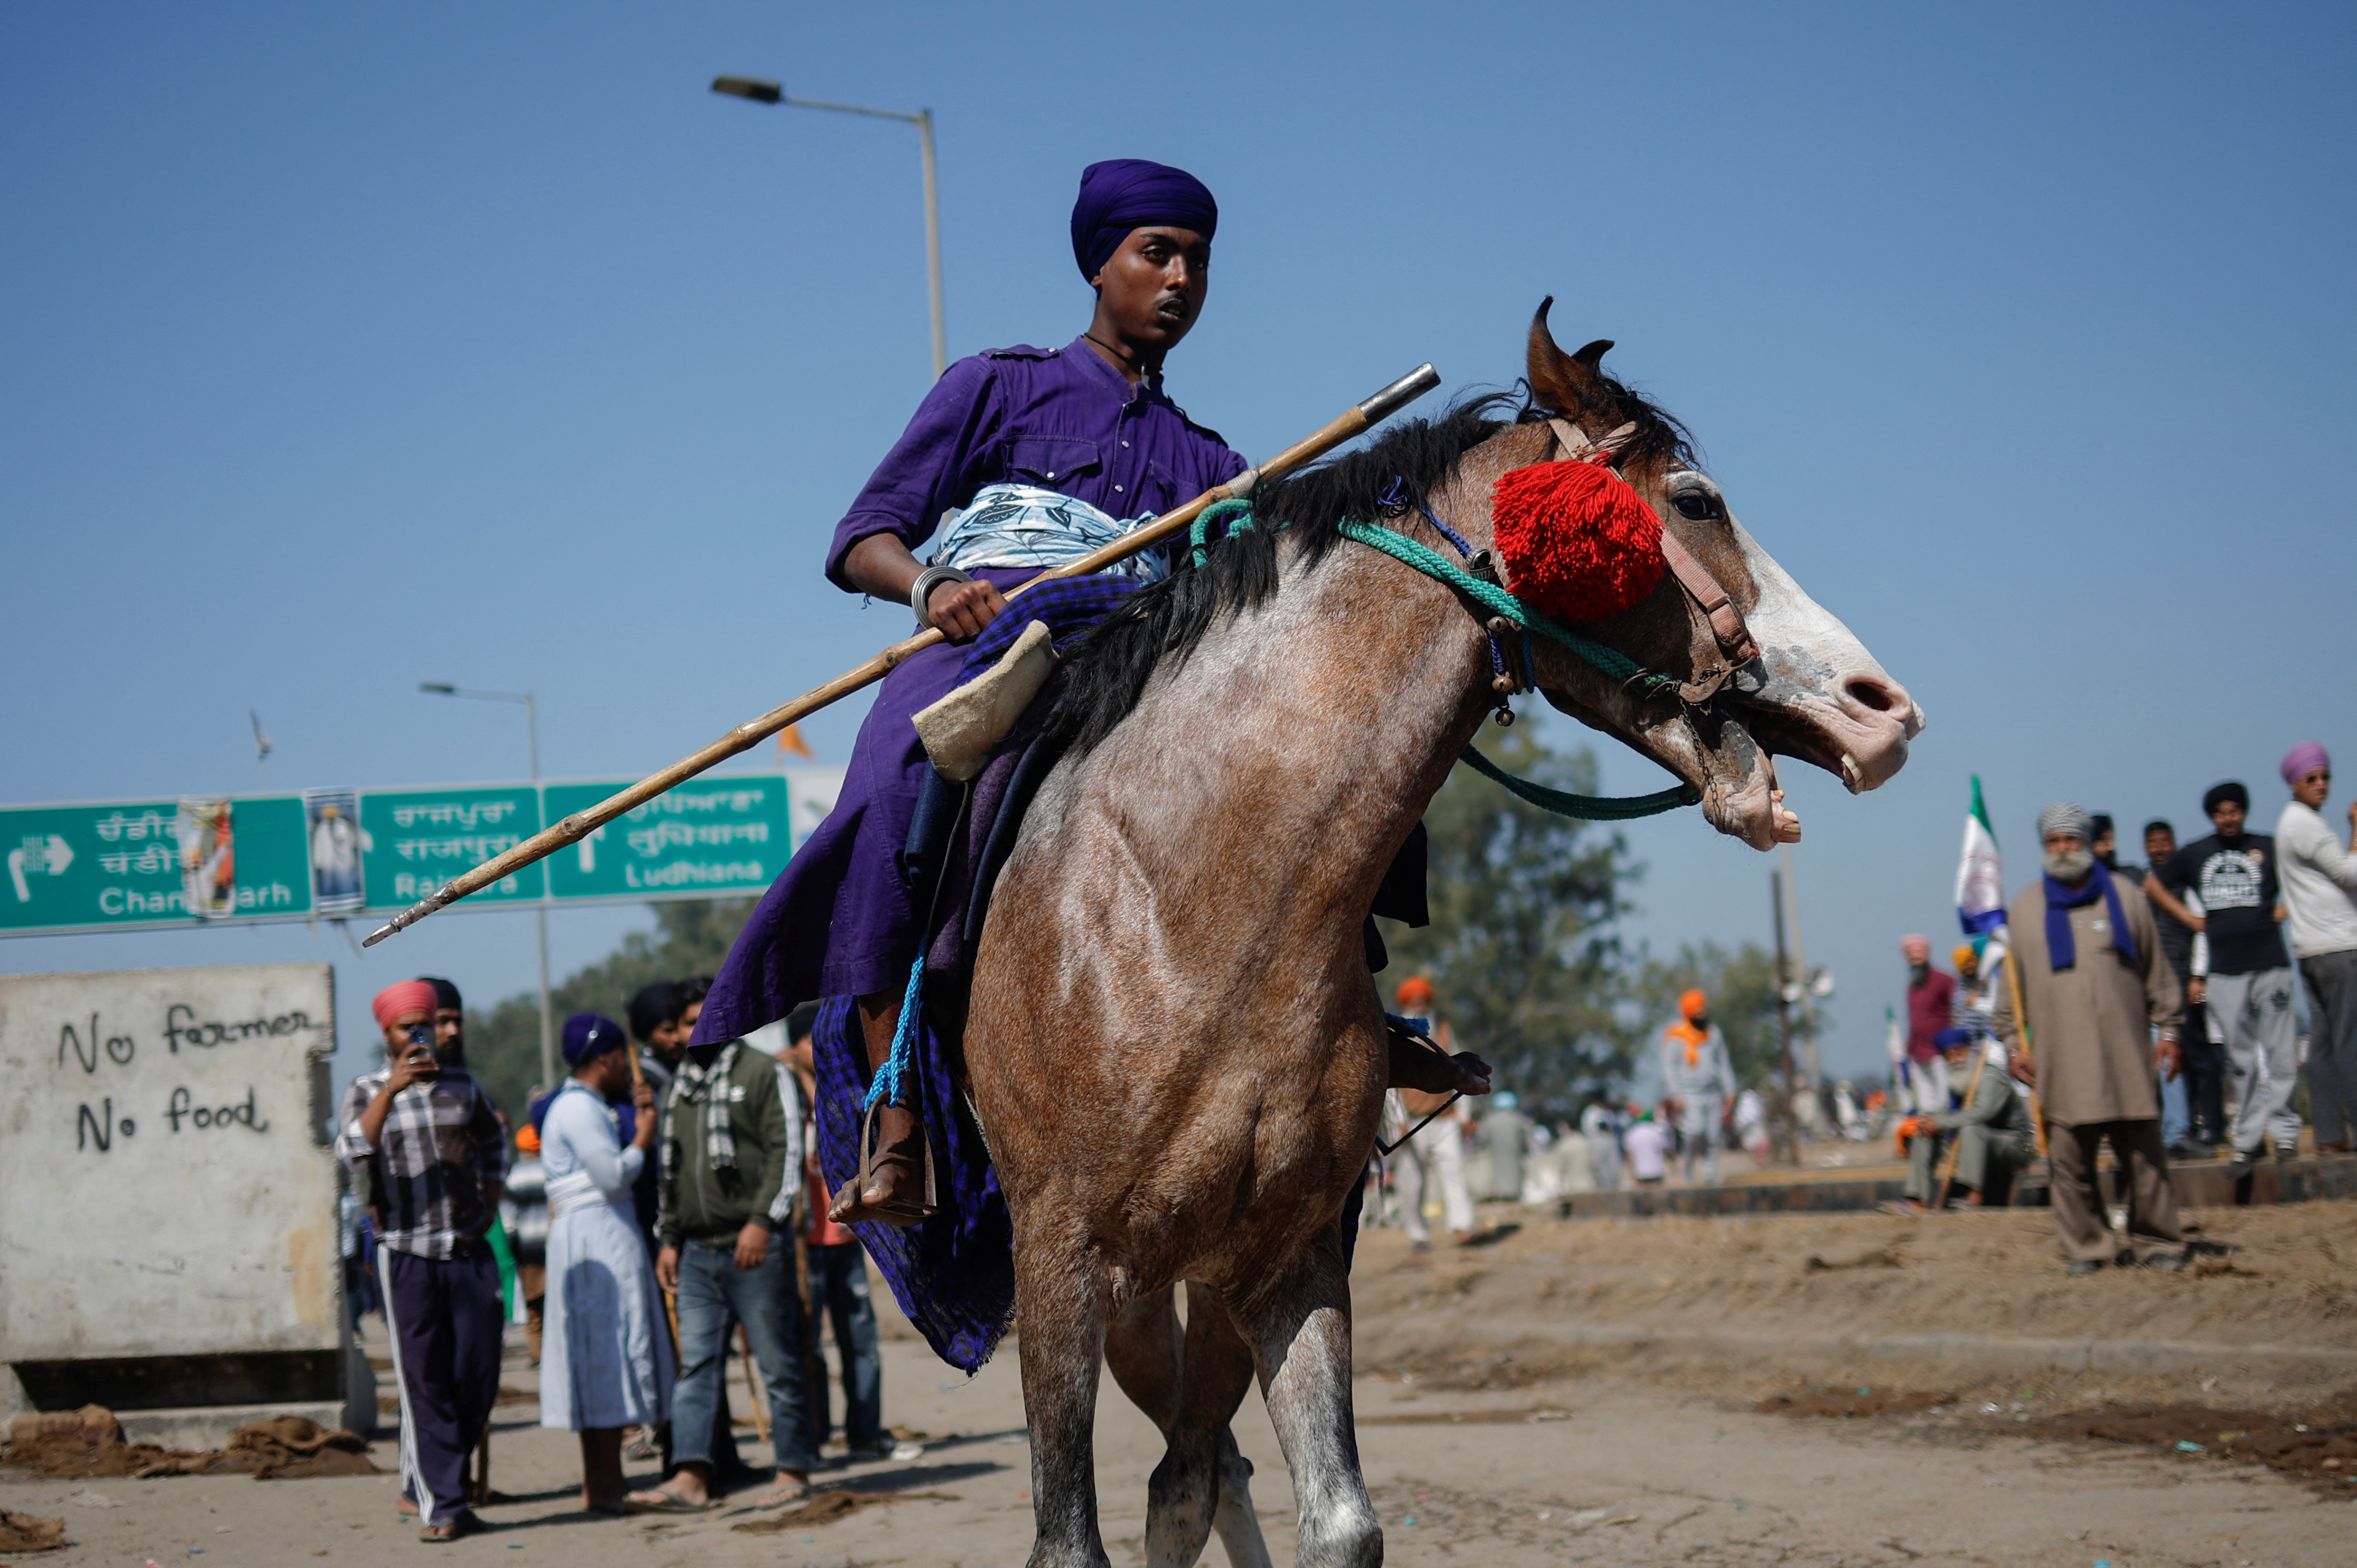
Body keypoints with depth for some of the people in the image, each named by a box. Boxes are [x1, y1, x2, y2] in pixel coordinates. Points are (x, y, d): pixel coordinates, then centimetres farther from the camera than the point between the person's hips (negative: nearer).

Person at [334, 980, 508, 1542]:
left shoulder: (461, 1086, 11)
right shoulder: (366, 1092, 0)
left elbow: (493, 1142, 29)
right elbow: (352, 1148, -20)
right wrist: (393, 1088, -29)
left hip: (469, 1249, 3)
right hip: (407, 1256, -3)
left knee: (478, 1375, 2)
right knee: (424, 1384, -3)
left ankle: (424, 1478, 23)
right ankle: (441, 1505, 2)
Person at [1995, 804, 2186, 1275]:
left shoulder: (2125, 898, 9)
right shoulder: (2025, 909, 11)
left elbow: (2157, 971, 13)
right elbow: (2011, 984, 14)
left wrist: (2168, 1029, 9)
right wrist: (2013, 1042, 8)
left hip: (2125, 1052, 0)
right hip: (2059, 1057, 1)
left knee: (2143, 1152, -1)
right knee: (2069, 1159, -2)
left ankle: (2159, 1241, 10)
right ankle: (2087, 1247, 7)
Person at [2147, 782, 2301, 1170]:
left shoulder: (2268, 848, 5)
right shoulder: (2194, 854, 11)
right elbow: (2153, 883, 21)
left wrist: (2284, 908, 2)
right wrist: (2189, 917, 11)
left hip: (2270, 964, -2)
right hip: (2224, 972, 2)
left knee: (2280, 1051, -7)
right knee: (2240, 1059, 3)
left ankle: (2283, 1128, -1)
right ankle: (2249, 1136, 6)